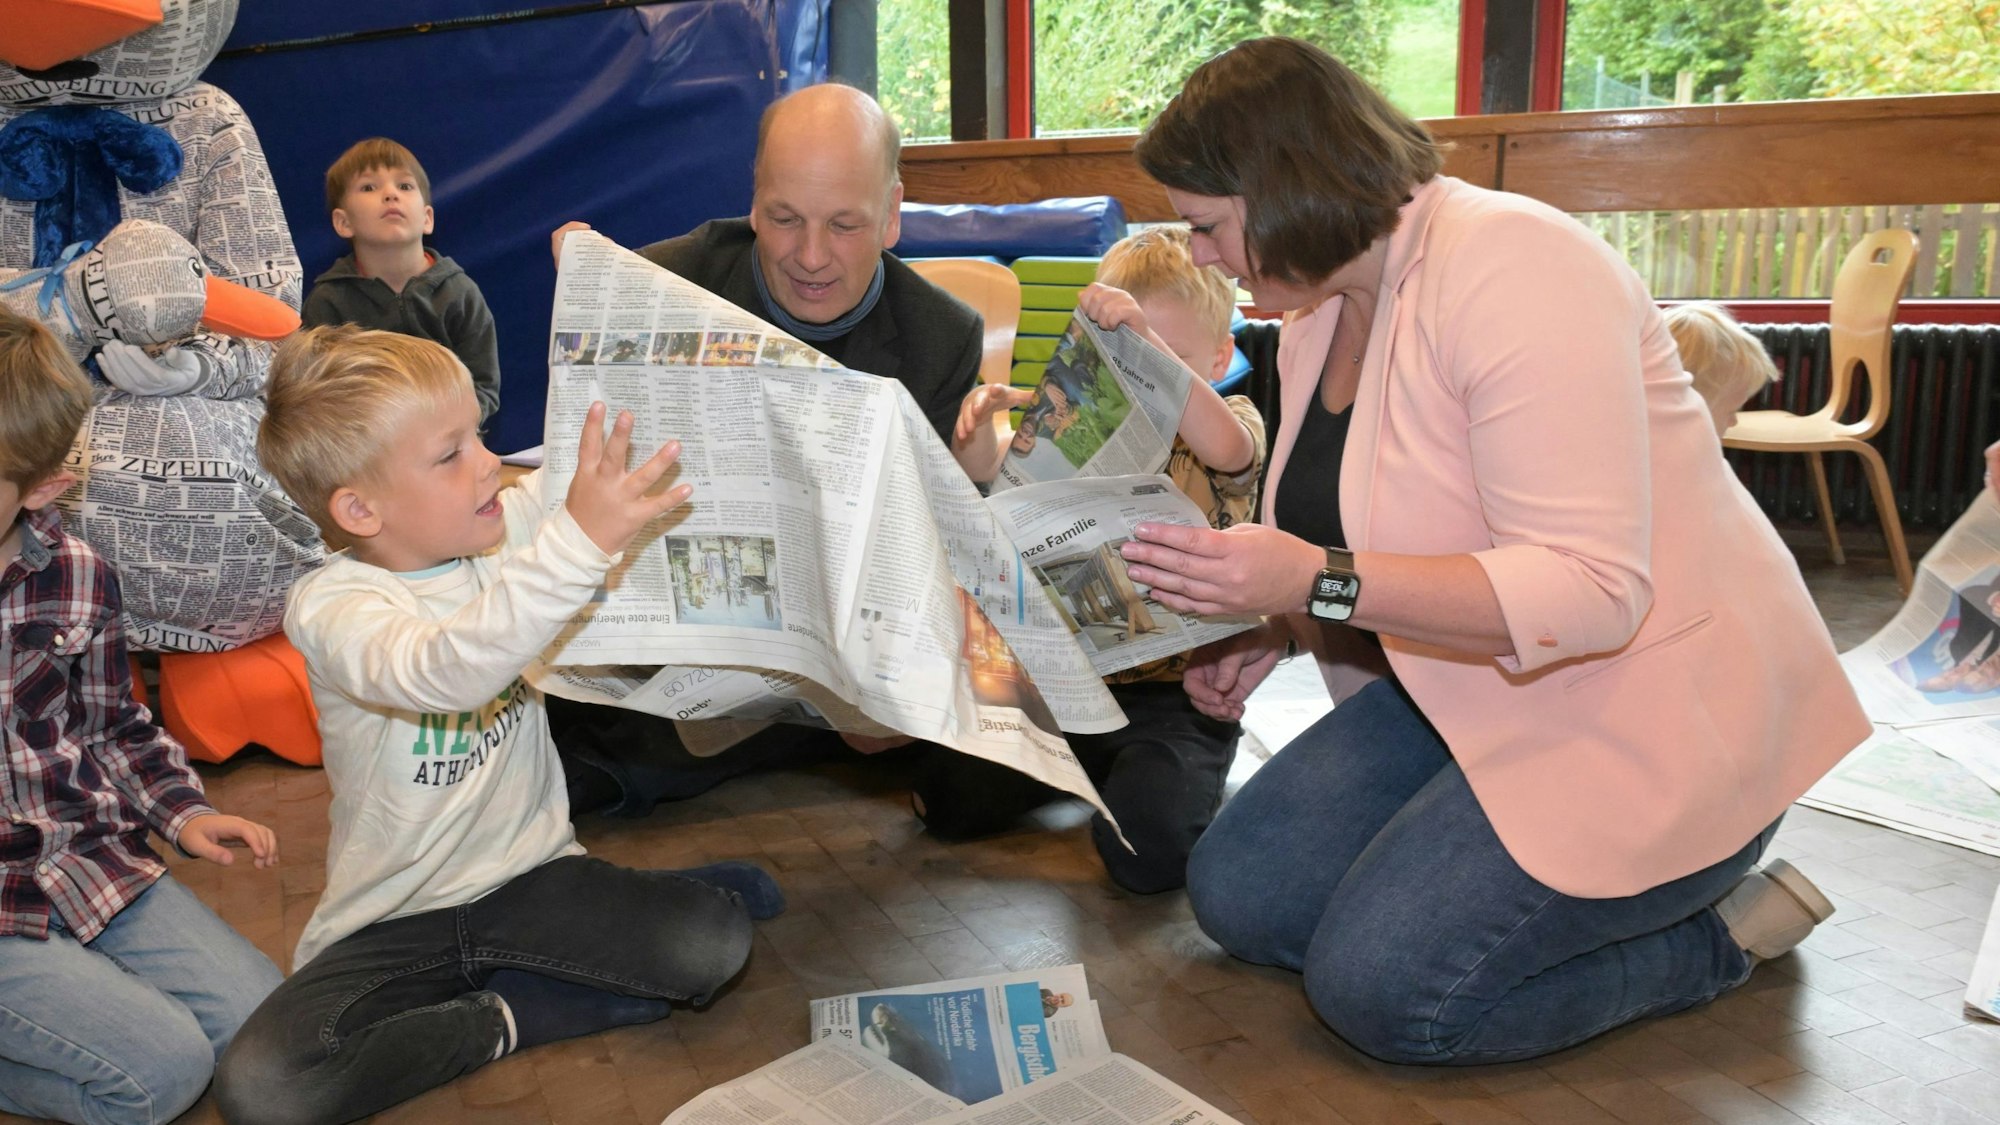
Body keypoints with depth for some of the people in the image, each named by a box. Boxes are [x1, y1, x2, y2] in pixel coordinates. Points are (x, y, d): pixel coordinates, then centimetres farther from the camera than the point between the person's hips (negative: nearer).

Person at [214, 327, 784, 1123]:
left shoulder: (515, 523, -2)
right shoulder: (329, 608, -19)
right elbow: (441, 672, -41)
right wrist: (579, 542, -52)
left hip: (529, 872, 2)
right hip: (393, 921, -1)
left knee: (712, 943, -25)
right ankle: (498, 1022, -6)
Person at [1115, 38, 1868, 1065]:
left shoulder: (1513, 267, -23)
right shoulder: (1318, 319, 6)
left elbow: (1591, 593, -30)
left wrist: (1320, 586, -36)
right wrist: (1268, 626, 0)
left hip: (1652, 718, -9)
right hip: (1461, 695, 9)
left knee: (1381, 988, -18)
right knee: (1236, 895, 0)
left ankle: (1721, 935, 3)